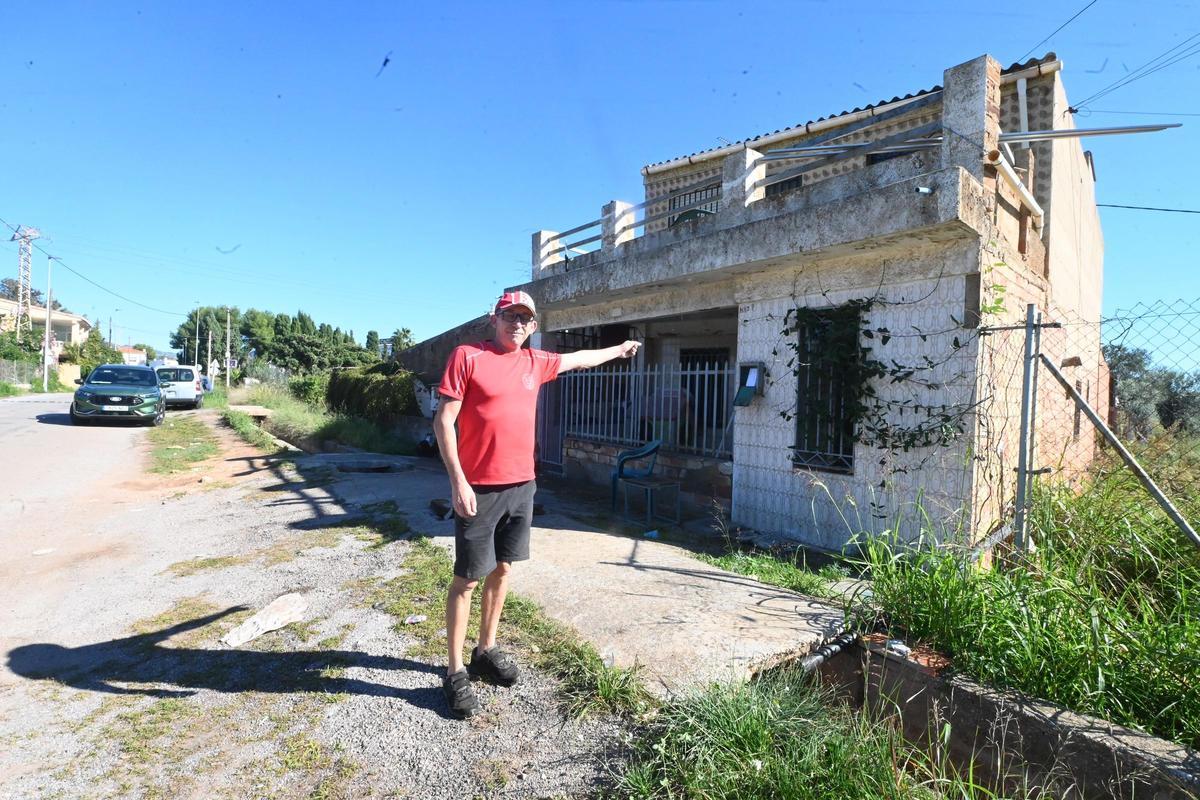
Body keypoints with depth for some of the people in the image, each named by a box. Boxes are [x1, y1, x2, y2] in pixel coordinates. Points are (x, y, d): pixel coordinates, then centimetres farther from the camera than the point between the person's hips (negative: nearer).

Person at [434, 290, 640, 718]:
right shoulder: (466, 356, -6)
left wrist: (619, 350, 41)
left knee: (502, 569, 15)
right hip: (479, 489, -6)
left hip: (521, 486, 6)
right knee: (467, 578, 2)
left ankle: (487, 651, 31)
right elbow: (444, 421, -9)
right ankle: (454, 671, 15)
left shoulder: (534, 362, 11)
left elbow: (577, 359, 29)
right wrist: (458, 481, -15)